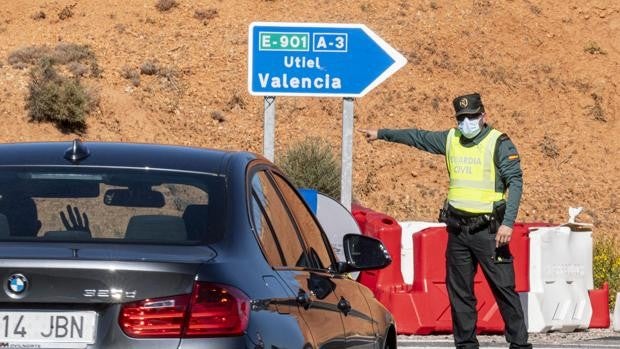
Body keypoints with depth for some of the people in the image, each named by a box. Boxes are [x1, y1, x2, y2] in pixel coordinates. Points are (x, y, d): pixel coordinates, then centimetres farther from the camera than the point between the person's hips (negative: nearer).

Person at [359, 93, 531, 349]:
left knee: (504, 287, -8)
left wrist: (508, 223, -19)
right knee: (459, 291, 7)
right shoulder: (450, 140, 12)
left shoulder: (499, 144, -5)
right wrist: (381, 134, 34)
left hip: (488, 230, -6)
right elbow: (417, 137, 27)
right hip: (458, 229, 6)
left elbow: (515, 182, -10)